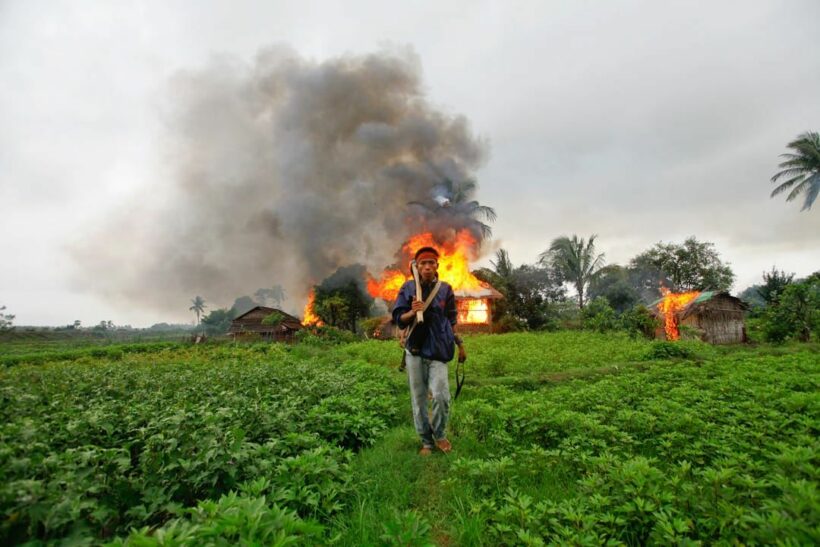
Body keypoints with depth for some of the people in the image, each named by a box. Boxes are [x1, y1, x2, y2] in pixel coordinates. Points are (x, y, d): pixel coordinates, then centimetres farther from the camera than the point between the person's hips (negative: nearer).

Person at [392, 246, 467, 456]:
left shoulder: (445, 289, 2)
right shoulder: (408, 288, -1)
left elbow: (451, 320, 11)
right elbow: (398, 319, -2)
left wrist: (459, 344, 12)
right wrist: (412, 312, -21)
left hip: (437, 351, 0)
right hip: (414, 351, 1)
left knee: (441, 396, -12)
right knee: (418, 399, 9)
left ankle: (439, 434, 17)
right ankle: (426, 441, 28)